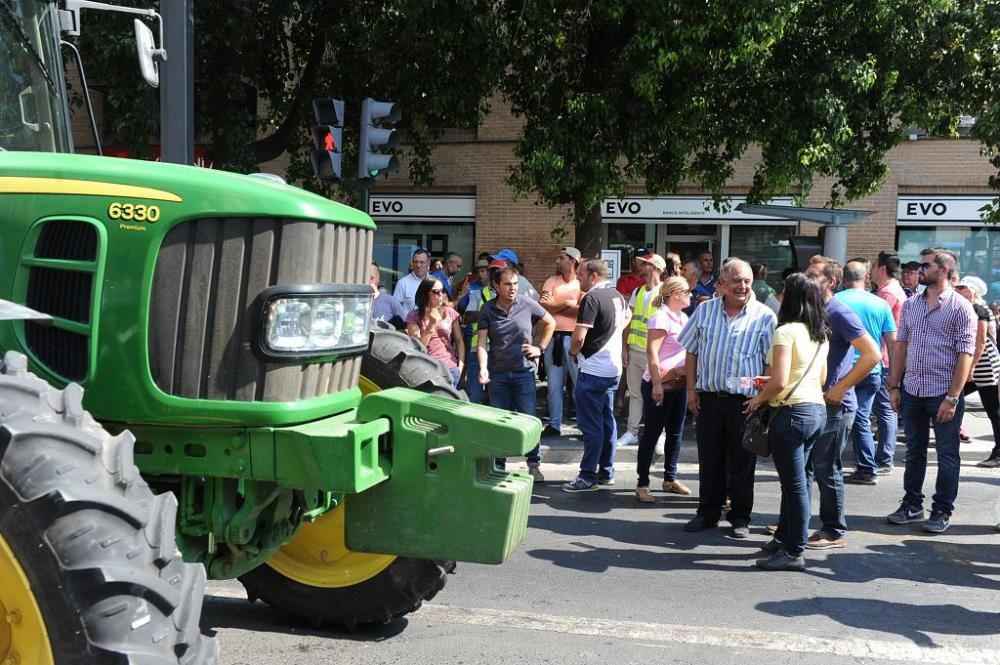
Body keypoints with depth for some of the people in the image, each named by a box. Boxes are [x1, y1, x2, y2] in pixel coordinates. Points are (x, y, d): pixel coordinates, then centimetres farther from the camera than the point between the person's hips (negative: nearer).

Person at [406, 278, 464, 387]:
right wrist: (431, 325, -15)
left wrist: (460, 365, -1)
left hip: (450, 368, 2)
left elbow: (459, 341, 9)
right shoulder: (414, 316, -1)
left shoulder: (450, 313, 6)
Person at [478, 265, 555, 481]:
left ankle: (534, 463, 14)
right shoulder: (487, 310, -2)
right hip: (497, 373, 1)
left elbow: (550, 323, 12)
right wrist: (483, 368, -20)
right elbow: (481, 342, -6)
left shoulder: (527, 305, -4)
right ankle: (498, 465, 20)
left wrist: (540, 348, 6)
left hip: (524, 371, -1)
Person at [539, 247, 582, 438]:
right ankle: (554, 425, 20)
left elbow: (583, 310, -17)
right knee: (554, 385, 11)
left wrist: (555, 306, -9)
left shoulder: (583, 284, -3)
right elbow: (543, 307, -4)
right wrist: (567, 303, -10)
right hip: (553, 337, 4)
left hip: (574, 338, -4)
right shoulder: (551, 281, 8)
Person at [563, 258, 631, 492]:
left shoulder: (592, 298, -17)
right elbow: (627, 315, 33)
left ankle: (588, 476, 0)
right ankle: (606, 472, 23)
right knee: (607, 420, 15)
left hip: (593, 370, -9)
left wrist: (573, 351, -3)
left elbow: (579, 336, -23)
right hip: (613, 368, 9)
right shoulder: (617, 295, 10)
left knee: (591, 424, -4)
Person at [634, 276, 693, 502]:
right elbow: (652, 352, -21)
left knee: (675, 432, 14)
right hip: (659, 385, -9)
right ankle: (642, 483, 6)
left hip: (679, 383, 9)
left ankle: (670, 479, 26)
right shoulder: (661, 317, -15)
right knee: (652, 433, -2)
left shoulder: (683, 317, 12)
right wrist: (657, 384, -25)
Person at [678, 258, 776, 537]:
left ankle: (740, 517, 20)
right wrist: (691, 389, 5)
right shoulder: (705, 310, 4)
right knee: (709, 459, 11)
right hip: (708, 397, 3)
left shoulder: (764, 317, -5)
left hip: (745, 400, -2)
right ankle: (708, 513, 25)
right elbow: (691, 352, 11)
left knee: (742, 462, 7)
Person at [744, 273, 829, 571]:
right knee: (795, 480, 18)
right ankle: (784, 538, 30)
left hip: (793, 412, -9)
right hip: (817, 409, 9)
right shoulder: (822, 334, 10)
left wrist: (760, 398, -3)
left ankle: (793, 552, 7)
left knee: (795, 483, -1)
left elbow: (780, 382, -22)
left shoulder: (787, 331, -15)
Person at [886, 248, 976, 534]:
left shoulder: (960, 307, -7)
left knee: (947, 455, 6)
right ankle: (912, 505, 26)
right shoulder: (910, 304, 9)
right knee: (914, 451, 14)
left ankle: (942, 511, 16)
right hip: (912, 391, 5)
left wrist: (952, 397, -16)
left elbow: (965, 354, -11)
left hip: (943, 393, -5)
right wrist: (894, 386, 6)